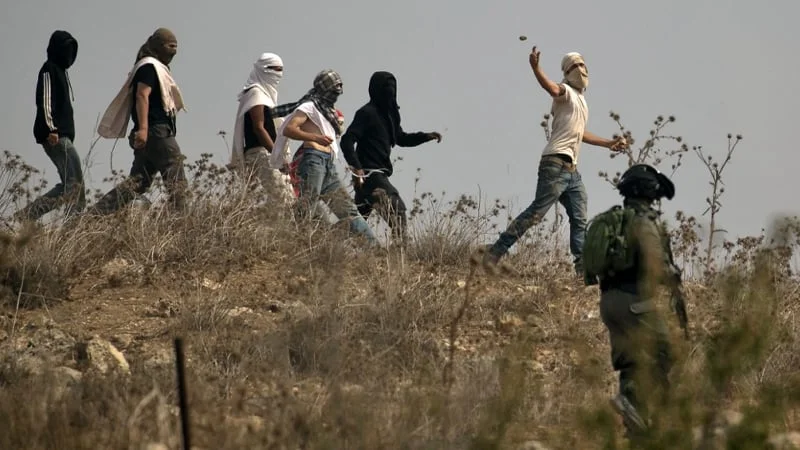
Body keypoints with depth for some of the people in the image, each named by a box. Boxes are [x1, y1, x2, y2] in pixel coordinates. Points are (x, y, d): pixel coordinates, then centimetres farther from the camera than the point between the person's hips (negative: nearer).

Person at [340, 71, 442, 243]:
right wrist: (356, 168, -25)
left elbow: (401, 138, 30)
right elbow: (347, 141, -17)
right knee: (396, 209, -15)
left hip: (379, 173, 9)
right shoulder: (367, 113, -11)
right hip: (369, 173, -9)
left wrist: (426, 136, 16)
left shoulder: (388, 113, 16)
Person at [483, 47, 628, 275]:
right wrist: (535, 68, -48)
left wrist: (610, 143, 48)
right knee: (536, 213, -15)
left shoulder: (581, 101, 26)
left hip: (572, 170, 9)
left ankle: (583, 269, 6)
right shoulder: (566, 92, -2)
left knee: (580, 221, 5)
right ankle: (494, 253, -15)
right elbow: (552, 89, -28)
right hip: (556, 164, -9)